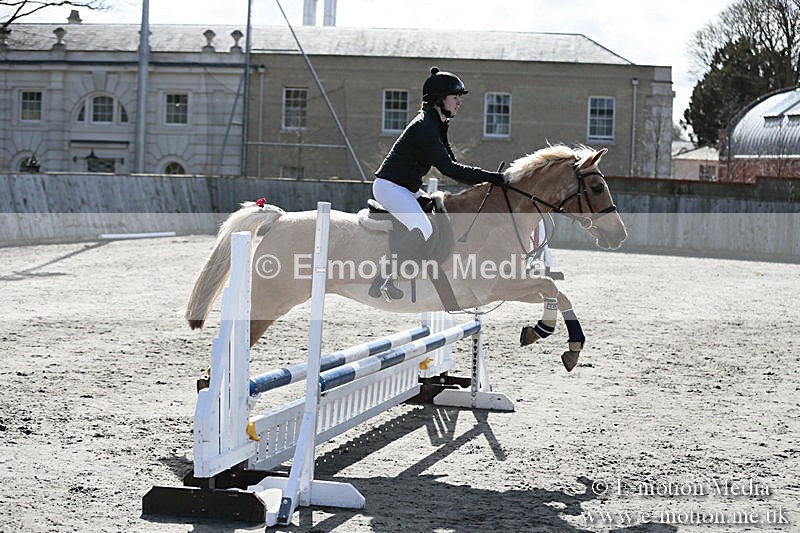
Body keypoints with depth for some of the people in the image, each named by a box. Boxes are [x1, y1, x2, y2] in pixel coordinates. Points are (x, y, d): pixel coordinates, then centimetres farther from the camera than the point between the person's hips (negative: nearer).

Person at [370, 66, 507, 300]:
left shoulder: (437, 124, 11)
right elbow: (447, 167, -27)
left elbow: (450, 164, 14)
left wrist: (488, 178, 2)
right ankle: (383, 281, -20)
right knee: (423, 229, -27)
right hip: (389, 186, -11)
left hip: (407, 189, 11)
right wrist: (490, 178, -27)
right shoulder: (424, 126, -21)